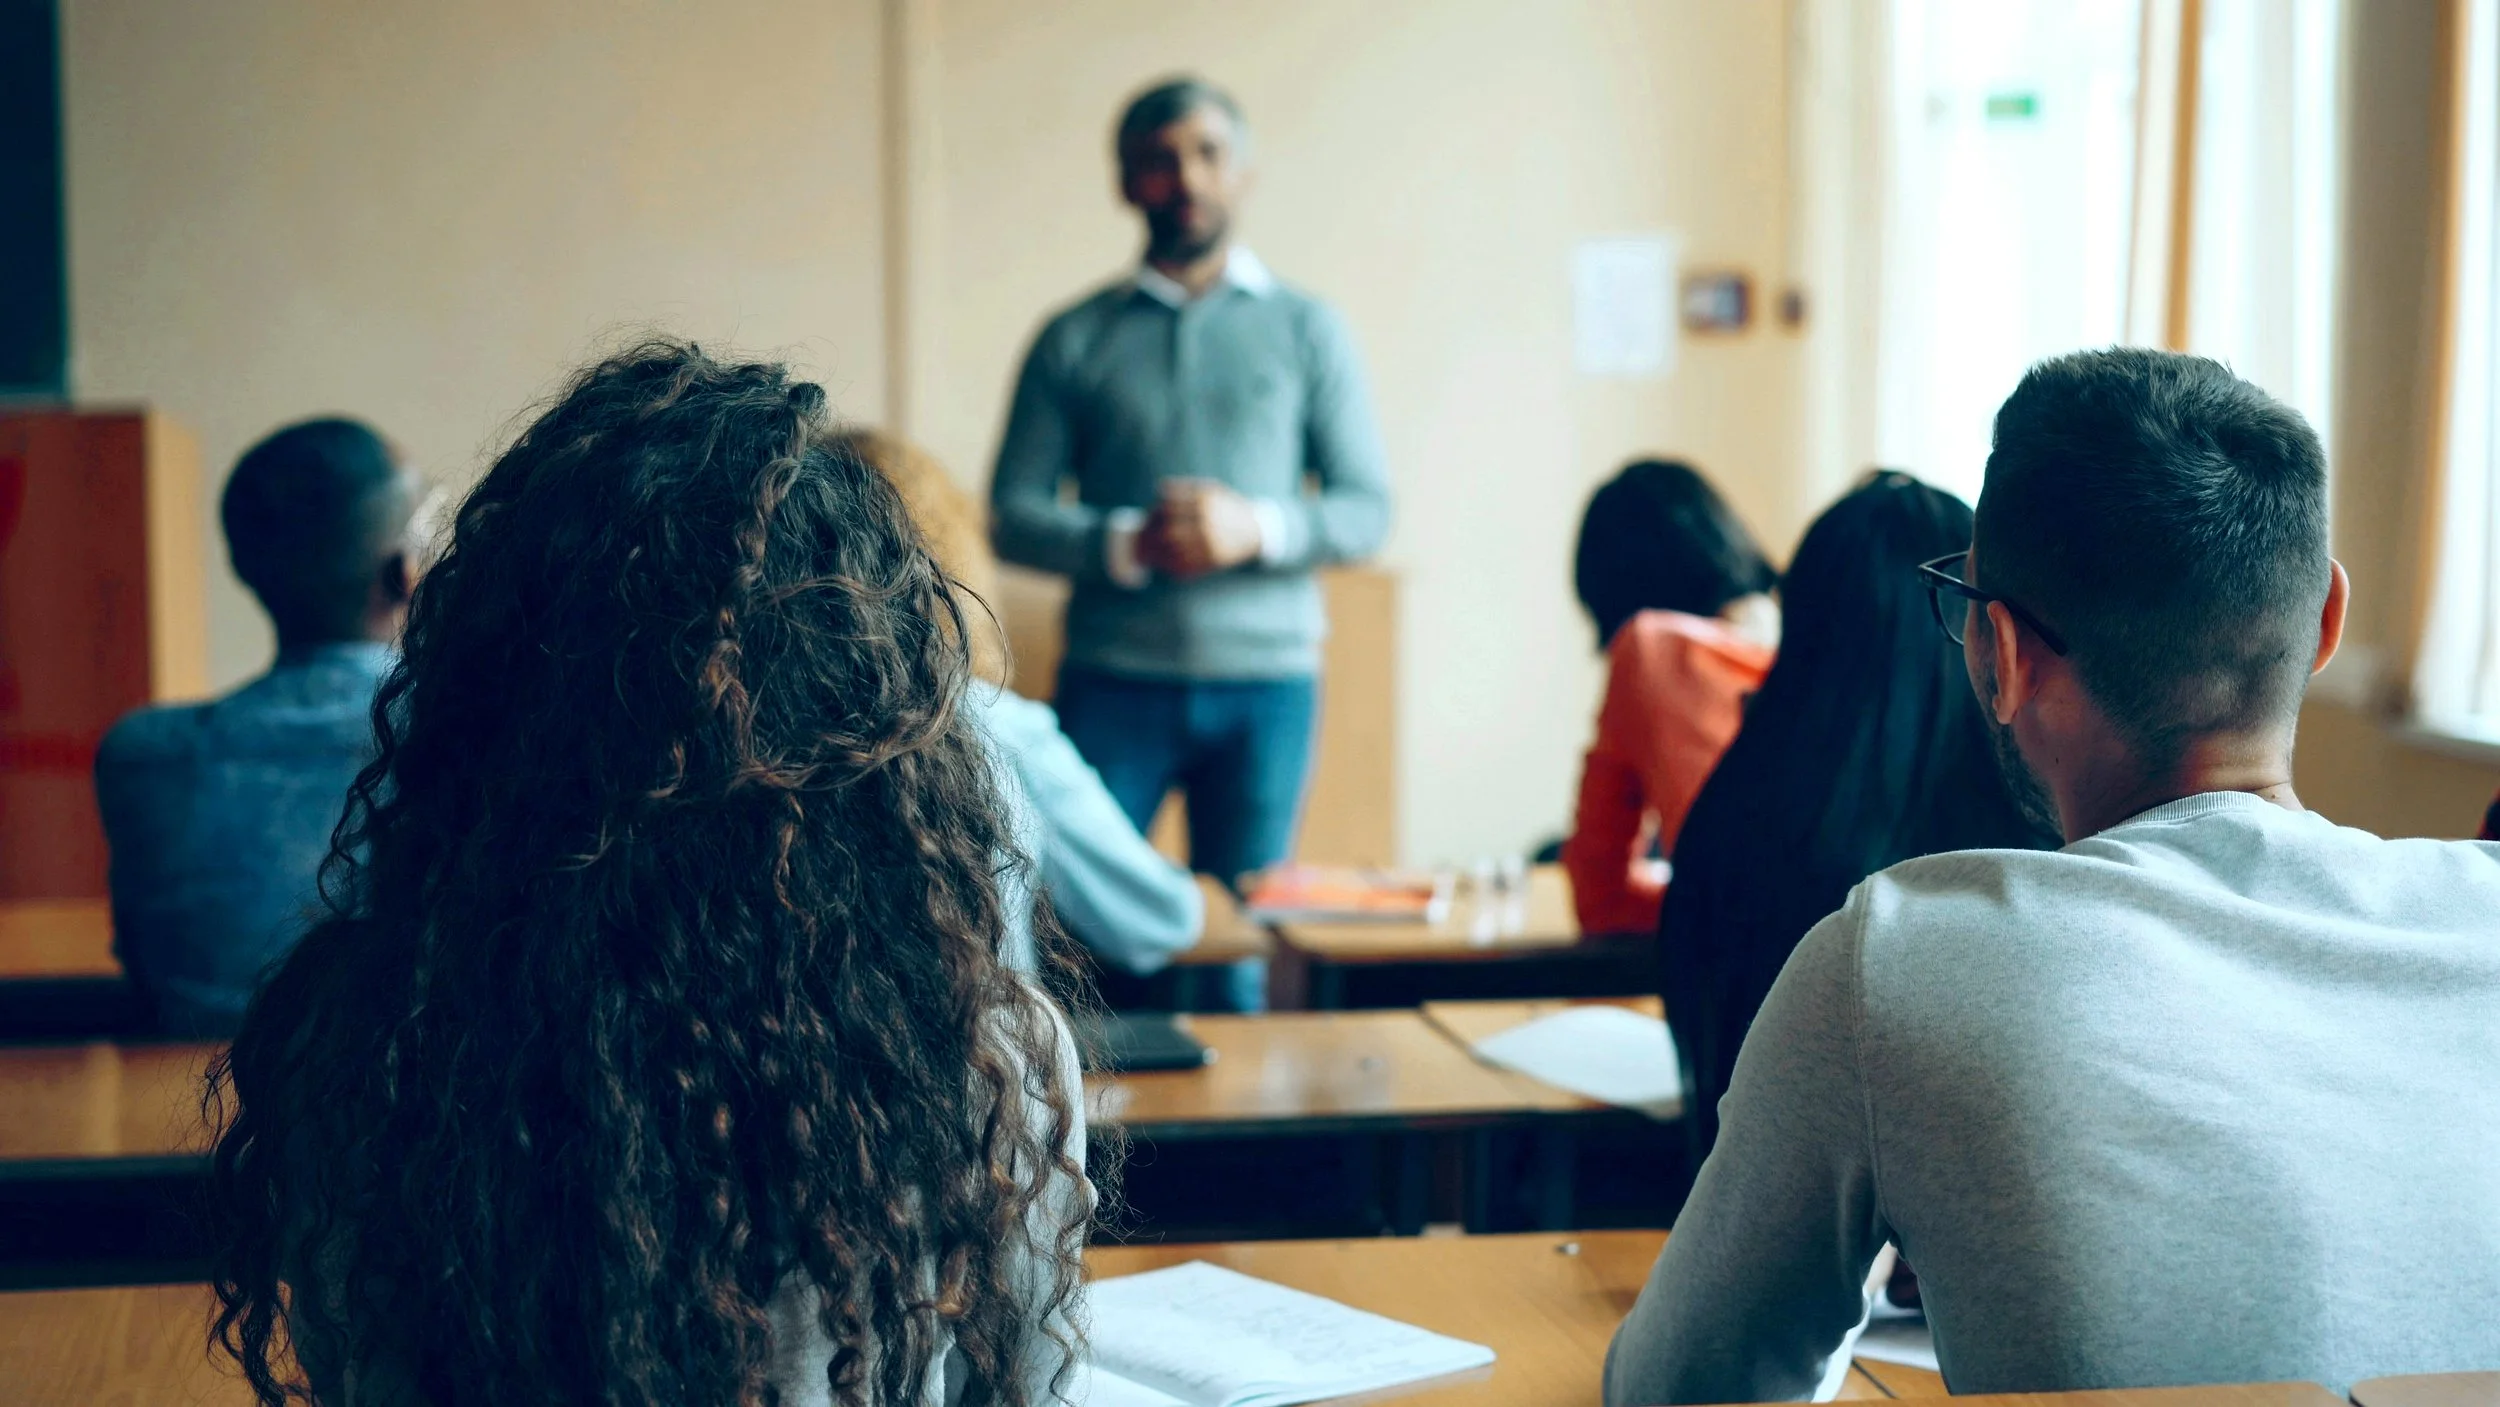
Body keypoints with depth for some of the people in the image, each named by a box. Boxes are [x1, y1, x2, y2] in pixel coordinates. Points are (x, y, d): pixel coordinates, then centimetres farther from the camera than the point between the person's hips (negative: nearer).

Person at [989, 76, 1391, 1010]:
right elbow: (1012, 517, 3)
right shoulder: (1074, 340, 8)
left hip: (1265, 679, 1)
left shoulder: (1307, 331, 10)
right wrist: (1128, 546, -15)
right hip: (1114, 678, -1)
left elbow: (1366, 510, 5)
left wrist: (1258, 528, -14)